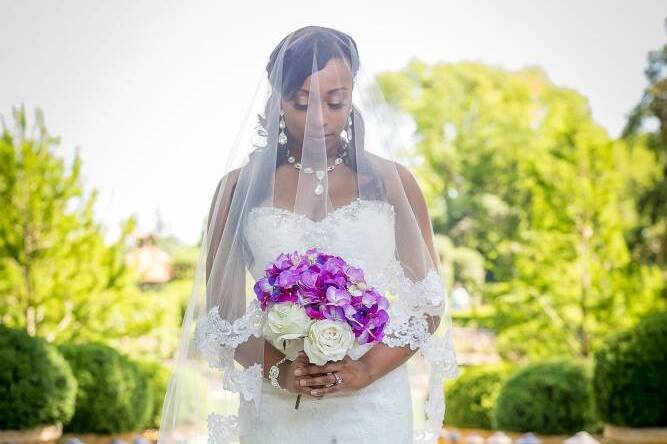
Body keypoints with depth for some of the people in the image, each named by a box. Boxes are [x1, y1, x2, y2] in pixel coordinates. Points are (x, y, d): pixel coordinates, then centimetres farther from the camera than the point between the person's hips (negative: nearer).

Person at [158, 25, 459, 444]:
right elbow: (221, 308, 1)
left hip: (373, 409, 0)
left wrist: (366, 370, -12)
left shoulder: (393, 182, 1)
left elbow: (430, 305, 1)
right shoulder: (241, 187, 1)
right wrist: (278, 371, -13)